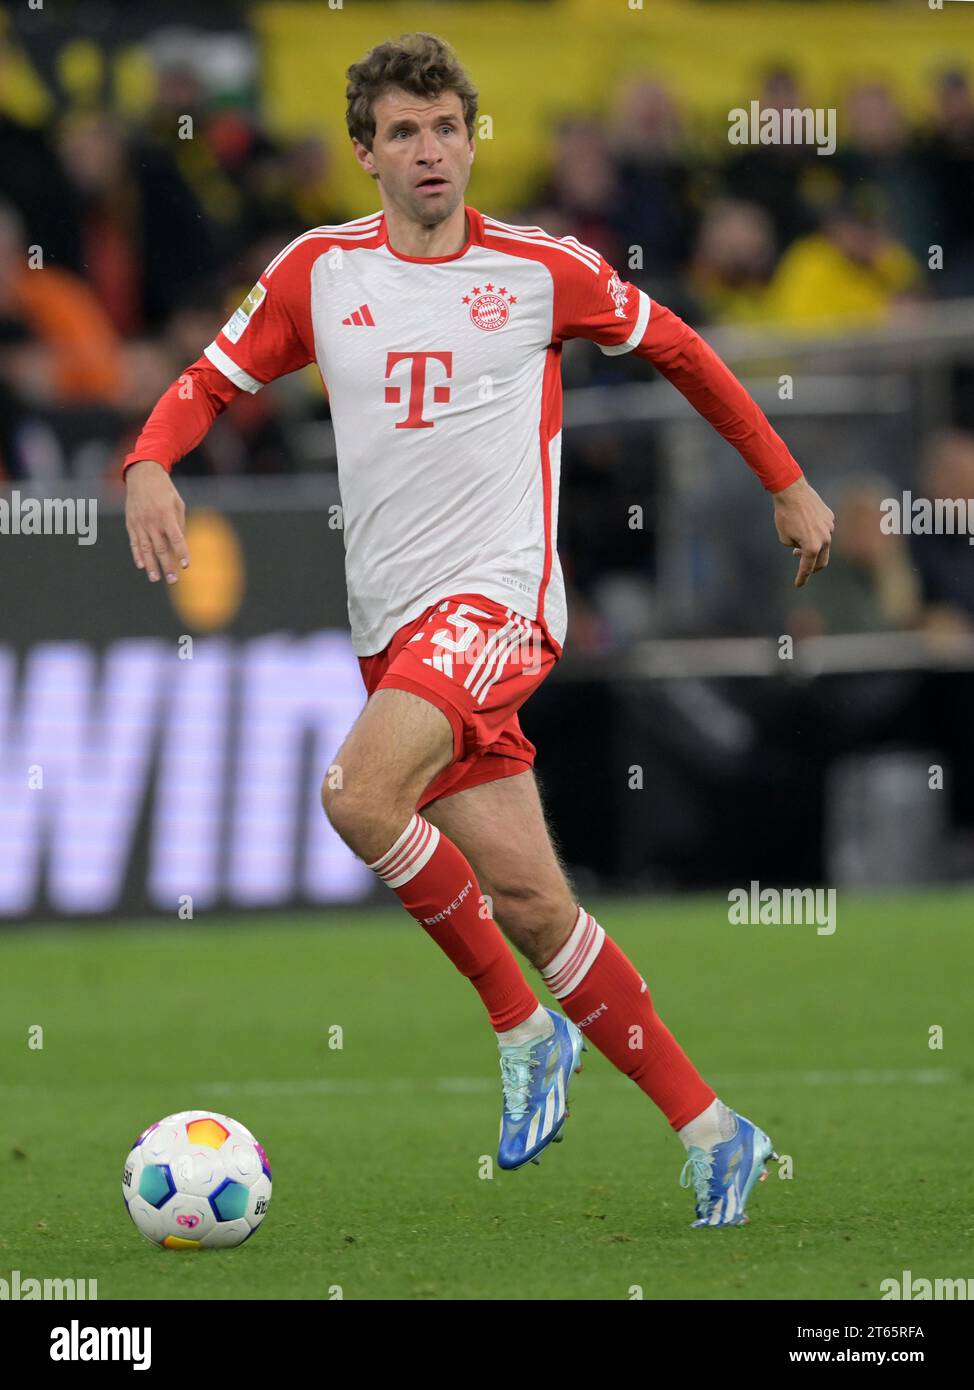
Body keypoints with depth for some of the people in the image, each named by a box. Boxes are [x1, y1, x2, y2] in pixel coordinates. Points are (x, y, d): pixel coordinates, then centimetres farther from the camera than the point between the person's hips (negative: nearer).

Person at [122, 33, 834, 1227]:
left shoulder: (541, 269, 2)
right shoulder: (319, 270, 8)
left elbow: (677, 351, 15)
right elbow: (212, 382, 13)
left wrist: (787, 484, 19)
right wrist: (150, 465, -9)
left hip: (497, 597, -4)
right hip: (392, 626, 4)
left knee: (359, 795, -28)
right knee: (527, 898, 0)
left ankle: (521, 1026, -9)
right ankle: (709, 1134, 9)